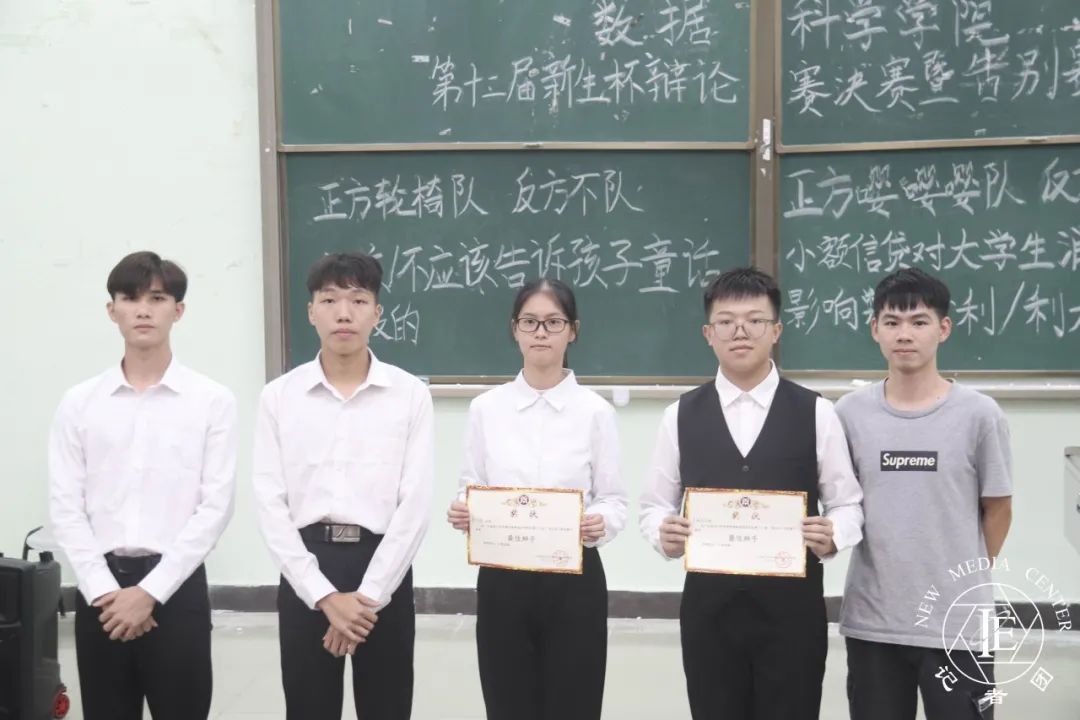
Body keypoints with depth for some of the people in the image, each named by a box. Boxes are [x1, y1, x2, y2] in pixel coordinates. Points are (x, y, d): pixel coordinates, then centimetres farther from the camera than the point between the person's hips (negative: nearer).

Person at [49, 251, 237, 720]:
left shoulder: (212, 401, -2)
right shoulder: (79, 402, 4)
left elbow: (215, 506, -7)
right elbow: (65, 508, 1)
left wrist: (149, 591, -12)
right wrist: (103, 591, -10)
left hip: (176, 587, -2)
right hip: (99, 590, 2)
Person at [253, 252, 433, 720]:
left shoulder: (411, 394, -2)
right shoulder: (279, 396, 1)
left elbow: (415, 503, -7)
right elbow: (271, 504, -4)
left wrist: (367, 594, -12)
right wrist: (324, 595, -12)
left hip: (384, 569, -1)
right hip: (305, 572, 1)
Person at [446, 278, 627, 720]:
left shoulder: (595, 411, -3)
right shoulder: (486, 408, 2)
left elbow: (614, 500, -1)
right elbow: (471, 490, 6)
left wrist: (600, 523, -22)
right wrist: (461, 513, -16)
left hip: (574, 581, -1)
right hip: (502, 581, 1)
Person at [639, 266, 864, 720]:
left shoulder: (816, 413, 1)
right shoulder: (680, 415, 4)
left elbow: (847, 503, 3)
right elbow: (655, 504, 6)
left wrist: (831, 536, -18)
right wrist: (664, 534, -15)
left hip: (791, 607, -1)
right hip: (709, 605, 2)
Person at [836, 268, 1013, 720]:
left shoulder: (979, 415, -6)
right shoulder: (850, 414, -1)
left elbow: (997, 508, 5)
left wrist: (967, 577, 10)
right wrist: (887, 571, 9)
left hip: (957, 623, -2)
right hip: (871, 621, 2)